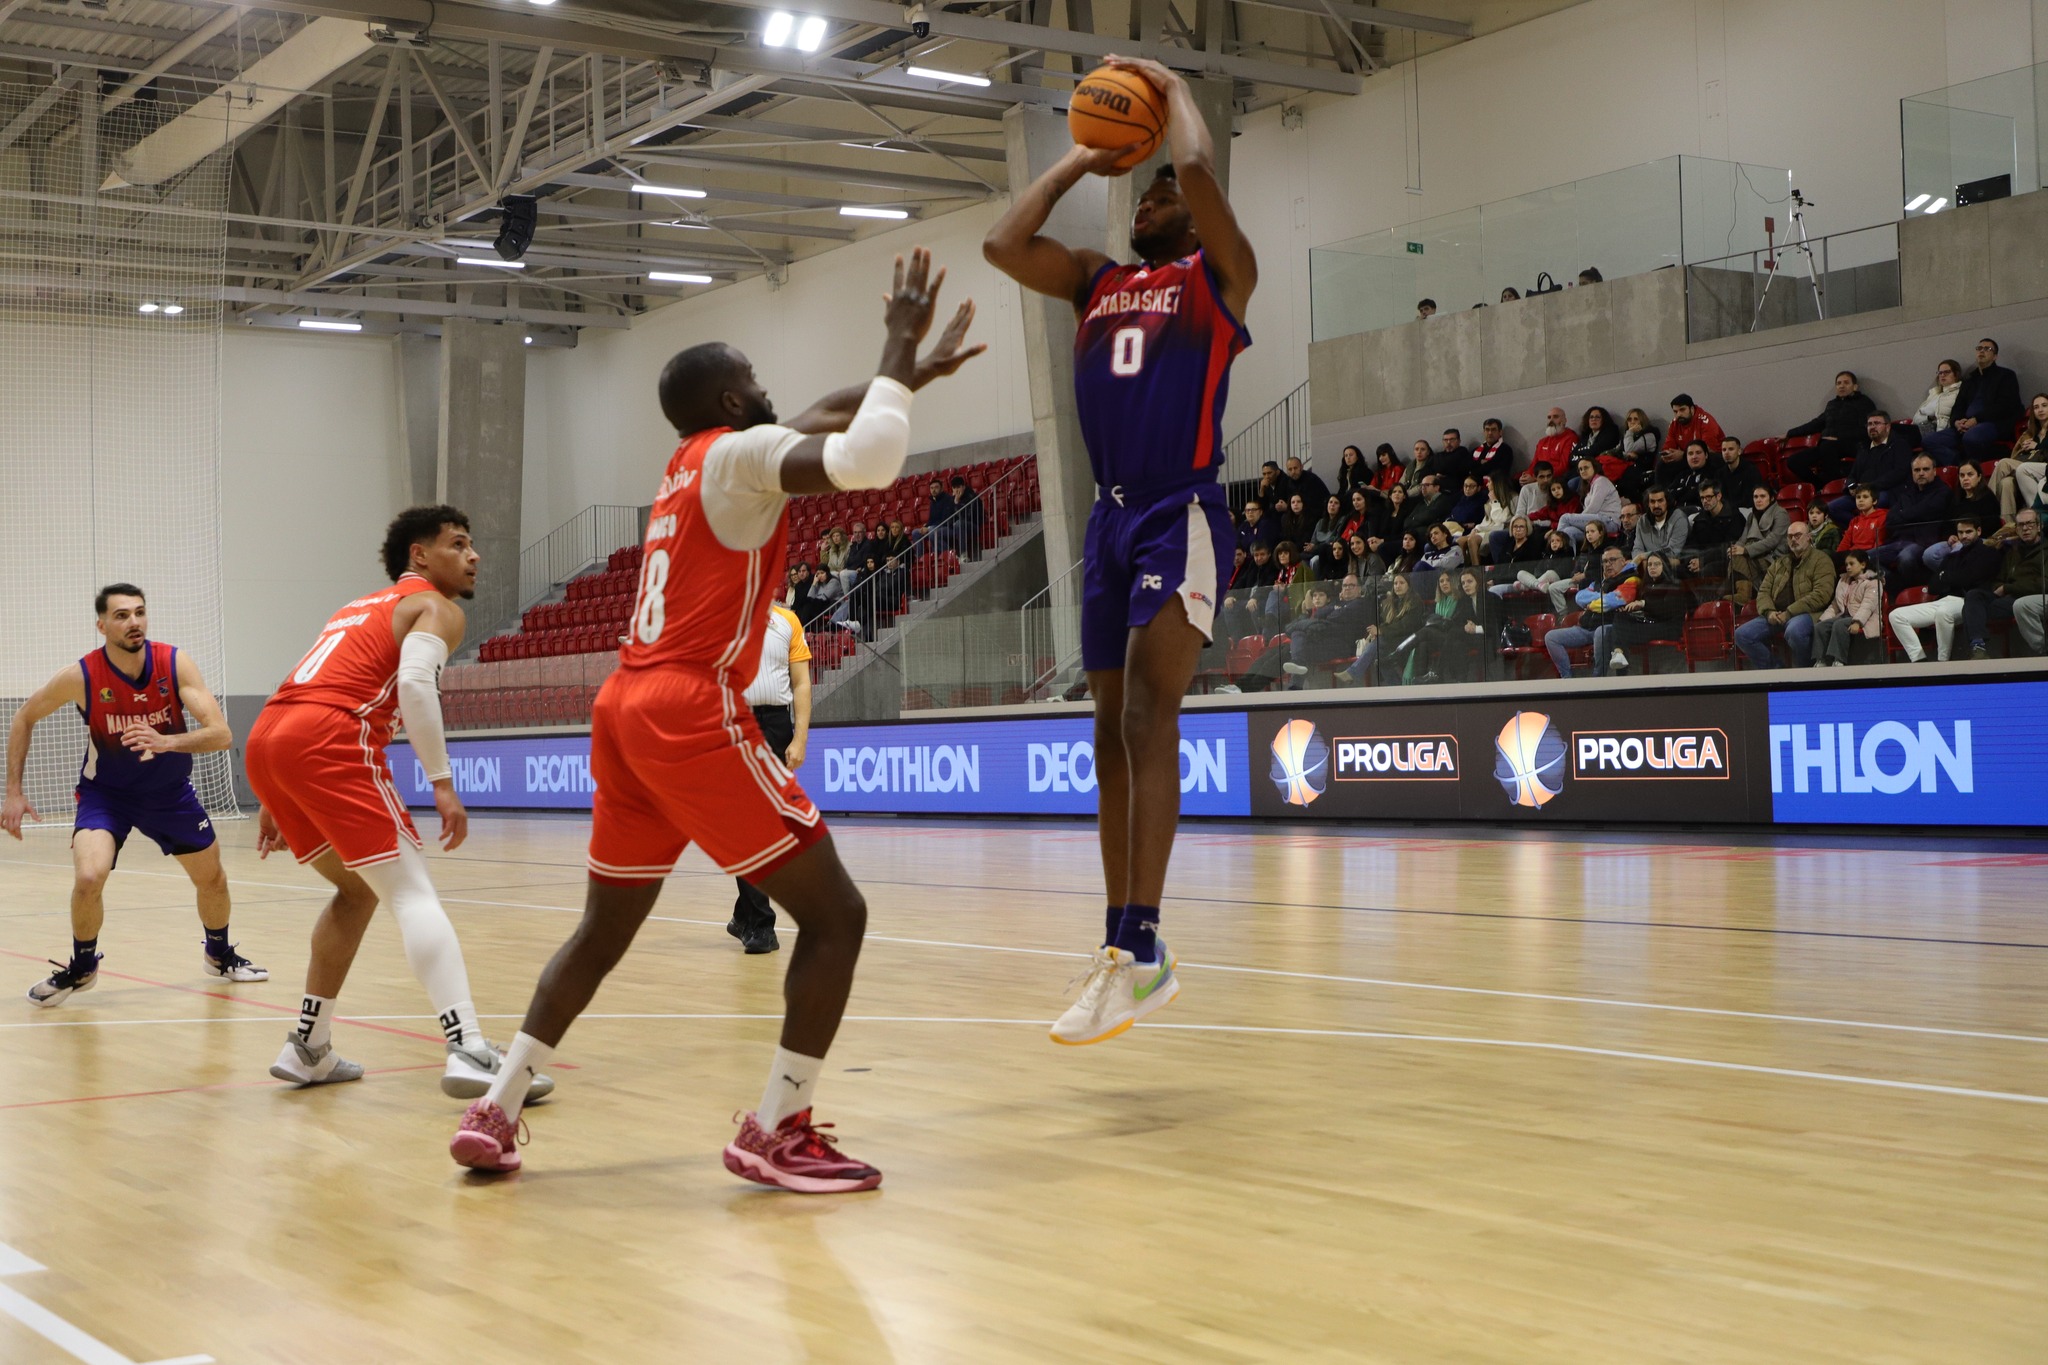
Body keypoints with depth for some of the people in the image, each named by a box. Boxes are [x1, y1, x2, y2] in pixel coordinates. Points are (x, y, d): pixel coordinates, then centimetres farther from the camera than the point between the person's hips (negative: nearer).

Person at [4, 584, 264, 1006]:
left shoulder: (176, 664, -21)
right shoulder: (80, 676, -22)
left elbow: (221, 734, -27)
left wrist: (166, 742, -45)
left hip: (170, 792, 2)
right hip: (106, 793, -2)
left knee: (212, 878, 12)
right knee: (88, 878, -25)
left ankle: (219, 954, 42)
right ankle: (81, 967, 3)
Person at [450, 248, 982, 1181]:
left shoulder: (690, 462, 22)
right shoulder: (739, 453, -3)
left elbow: (831, 413, 38)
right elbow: (865, 461, -22)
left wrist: (908, 371, 38)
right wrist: (899, 348, -10)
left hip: (625, 712, 9)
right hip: (692, 714, -9)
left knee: (605, 929, 22)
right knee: (834, 913, -1)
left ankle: (494, 1111, 17)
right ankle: (775, 1132, -5)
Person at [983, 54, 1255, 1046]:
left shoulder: (1218, 275, 3)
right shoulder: (1097, 282, 19)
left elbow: (1198, 171, -15)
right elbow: (1002, 244, 7)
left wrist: (1173, 92, 4)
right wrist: (1083, 158, 16)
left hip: (1181, 517, -7)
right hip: (1110, 519, 7)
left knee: (1146, 715, -19)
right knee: (1113, 731, 7)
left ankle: (1139, 949, -24)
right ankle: (1123, 947, 13)